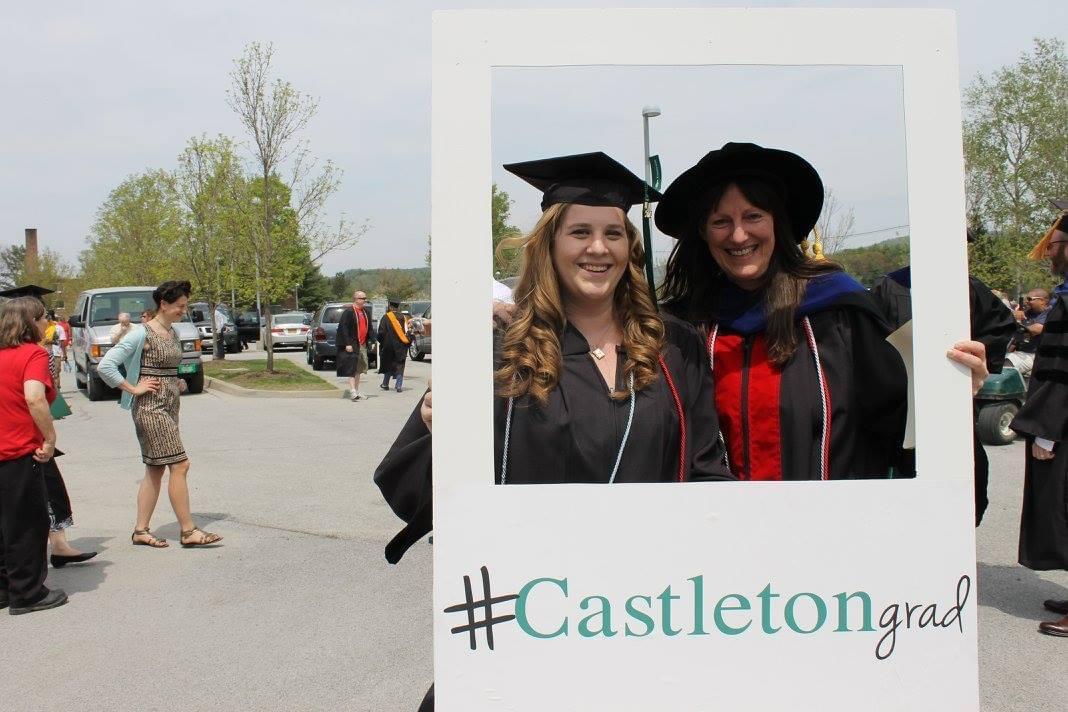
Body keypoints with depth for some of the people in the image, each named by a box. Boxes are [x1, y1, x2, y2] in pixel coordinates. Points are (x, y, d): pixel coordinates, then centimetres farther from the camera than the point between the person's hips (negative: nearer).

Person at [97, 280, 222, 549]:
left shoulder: (173, 333, 12)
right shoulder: (141, 334, -12)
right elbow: (105, 366, -17)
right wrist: (133, 389, -15)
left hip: (169, 406, 9)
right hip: (150, 406, -9)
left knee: (156, 469, 10)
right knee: (179, 465, -9)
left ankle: (141, 530, 17)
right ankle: (188, 531, -3)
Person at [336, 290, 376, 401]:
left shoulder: (365, 312, 11)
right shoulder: (348, 312, -12)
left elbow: (369, 328, 18)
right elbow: (343, 329, -17)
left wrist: (372, 340, 10)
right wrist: (347, 344, -22)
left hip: (362, 345, 8)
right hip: (352, 345, -8)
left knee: (359, 369, 14)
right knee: (352, 368, -10)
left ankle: (356, 391, 22)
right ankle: (352, 391, -13)